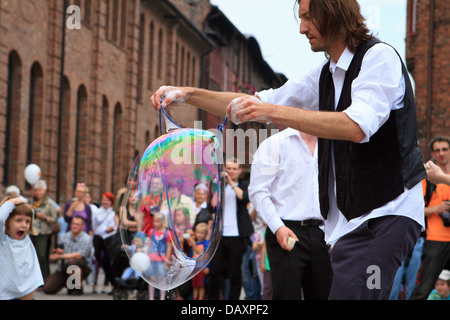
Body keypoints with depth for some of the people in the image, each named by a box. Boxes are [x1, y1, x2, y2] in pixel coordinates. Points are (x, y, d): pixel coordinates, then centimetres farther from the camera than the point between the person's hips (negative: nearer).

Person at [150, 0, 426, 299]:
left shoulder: (379, 56, -11)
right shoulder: (324, 75, 17)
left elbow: (357, 127, -25)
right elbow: (261, 103, 17)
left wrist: (273, 112, -28)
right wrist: (188, 94, 6)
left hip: (388, 213, -9)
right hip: (351, 216, 9)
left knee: (350, 290, -25)